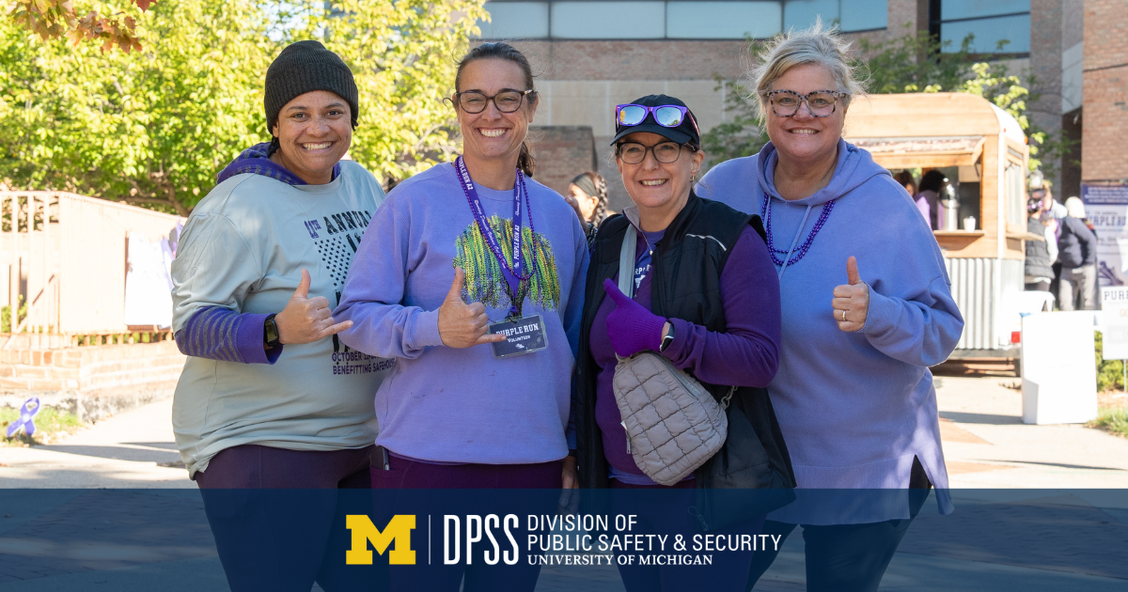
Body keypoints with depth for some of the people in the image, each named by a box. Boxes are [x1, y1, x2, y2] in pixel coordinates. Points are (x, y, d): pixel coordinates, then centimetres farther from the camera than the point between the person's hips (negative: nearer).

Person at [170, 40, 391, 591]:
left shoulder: (361, 183, 8)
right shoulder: (238, 207, -15)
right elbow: (191, 324, -19)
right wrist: (278, 331, -35)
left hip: (362, 442, 8)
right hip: (260, 443, -7)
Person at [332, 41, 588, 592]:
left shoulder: (559, 215, 11)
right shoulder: (414, 201, -3)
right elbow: (355, 314, -5)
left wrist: (575, 448, 16)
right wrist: (434, 327, -23)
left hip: (534, 459, 4)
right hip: (427, 457, -4)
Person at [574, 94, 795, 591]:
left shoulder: (732, 240, -9)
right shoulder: (610, 241, 10)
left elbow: (761, 359, -17)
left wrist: (662, 335, -25)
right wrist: (581, 460, 13)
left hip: (703, 490, -6)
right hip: (622, 484, 6)